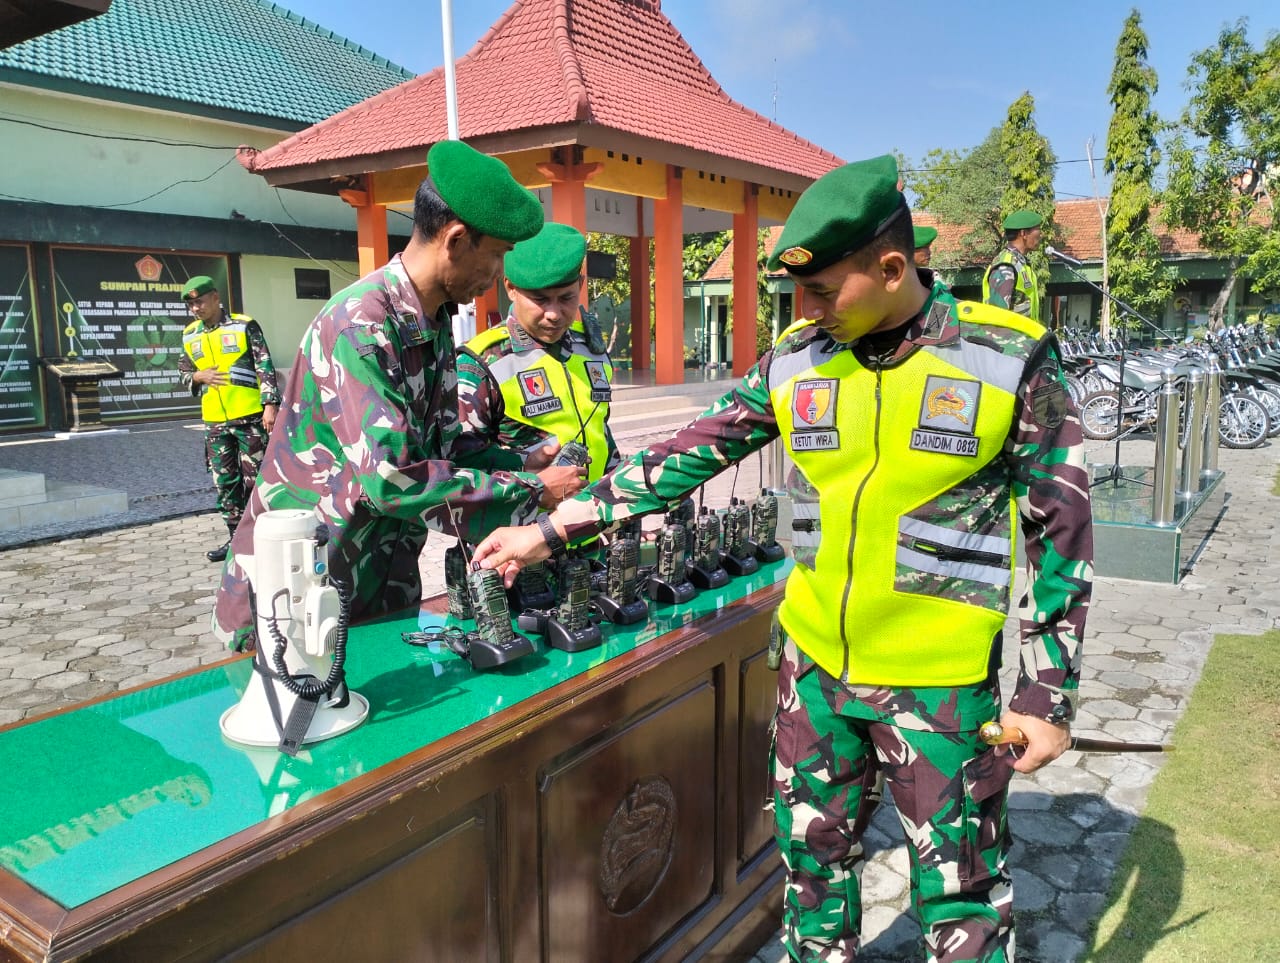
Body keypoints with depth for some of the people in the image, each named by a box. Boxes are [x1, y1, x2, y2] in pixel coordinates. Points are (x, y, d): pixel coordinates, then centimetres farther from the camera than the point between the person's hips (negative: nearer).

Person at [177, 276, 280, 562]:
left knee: (254, 478, -1)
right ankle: (236, 536, 20)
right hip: (215, 421, 6)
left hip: (250, 417, -5)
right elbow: (182, 373, 20)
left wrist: (270, 404, -15)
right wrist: (198, 377, -3)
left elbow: (265, 367, -7)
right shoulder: (190, 336, 11)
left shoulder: (244, 326, -4)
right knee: (225, 481, 10)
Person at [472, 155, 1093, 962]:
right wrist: (552, 531, 1)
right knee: (811, 851, 19)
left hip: (939, 681, -3)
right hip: (815, 661, 4)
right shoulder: (795, 361, -1)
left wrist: (1049, 692, -6)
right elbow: (686, 456, 3)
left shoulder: (1011, 359, -10)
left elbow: (1061, 531, -5)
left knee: (961, 890, 11)